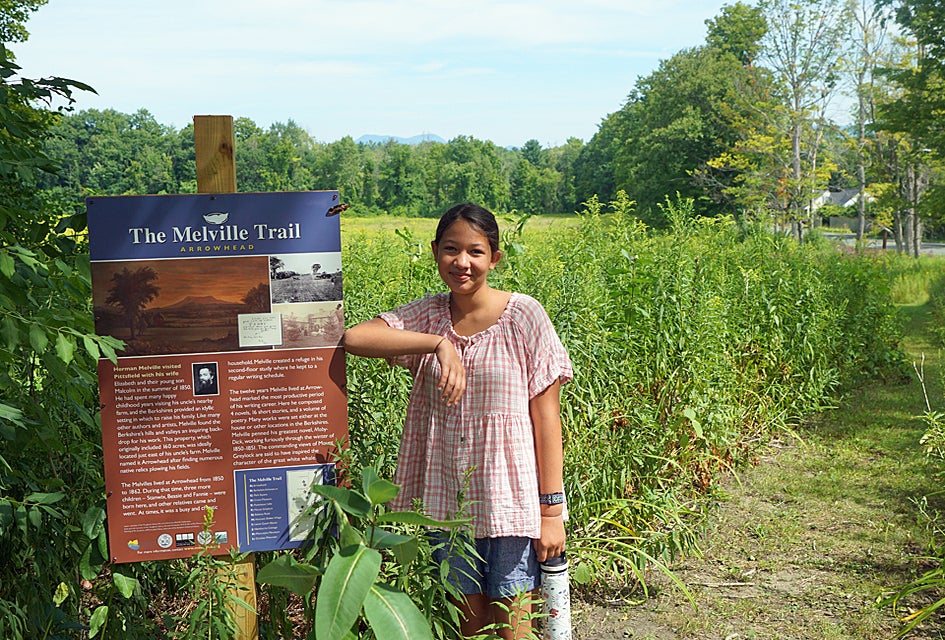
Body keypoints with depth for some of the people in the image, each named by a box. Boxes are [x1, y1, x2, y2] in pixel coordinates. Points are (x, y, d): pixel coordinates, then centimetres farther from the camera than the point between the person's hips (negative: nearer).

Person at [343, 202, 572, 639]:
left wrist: (552, 511, -8)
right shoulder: (424, 317, 2)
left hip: (511, 501, -3)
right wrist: (439, 343, -24)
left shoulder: (524, 316, -6)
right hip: (448, 500, 3)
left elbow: (546, 416, -6)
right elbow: (353, 338, -16)